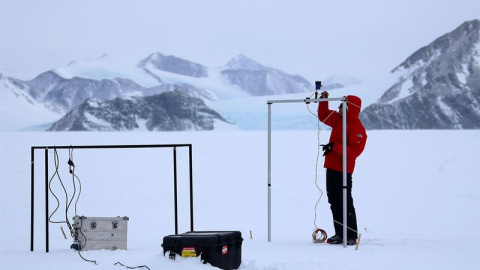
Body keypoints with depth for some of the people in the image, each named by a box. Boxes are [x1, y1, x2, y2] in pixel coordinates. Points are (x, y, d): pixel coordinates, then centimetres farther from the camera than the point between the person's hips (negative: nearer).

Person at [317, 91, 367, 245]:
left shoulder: (357, 128, -16)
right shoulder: (337, 119, 10)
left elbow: (355, 150, -24)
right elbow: (323, 116, 27)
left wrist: (334, 147, -24)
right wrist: (323, 100, 14)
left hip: (343, 170, -9)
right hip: (331, 167, 9)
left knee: (345, 202, -6)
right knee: (334, 202, 12)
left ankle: (351, 236, -2)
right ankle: (339, 233, 18)